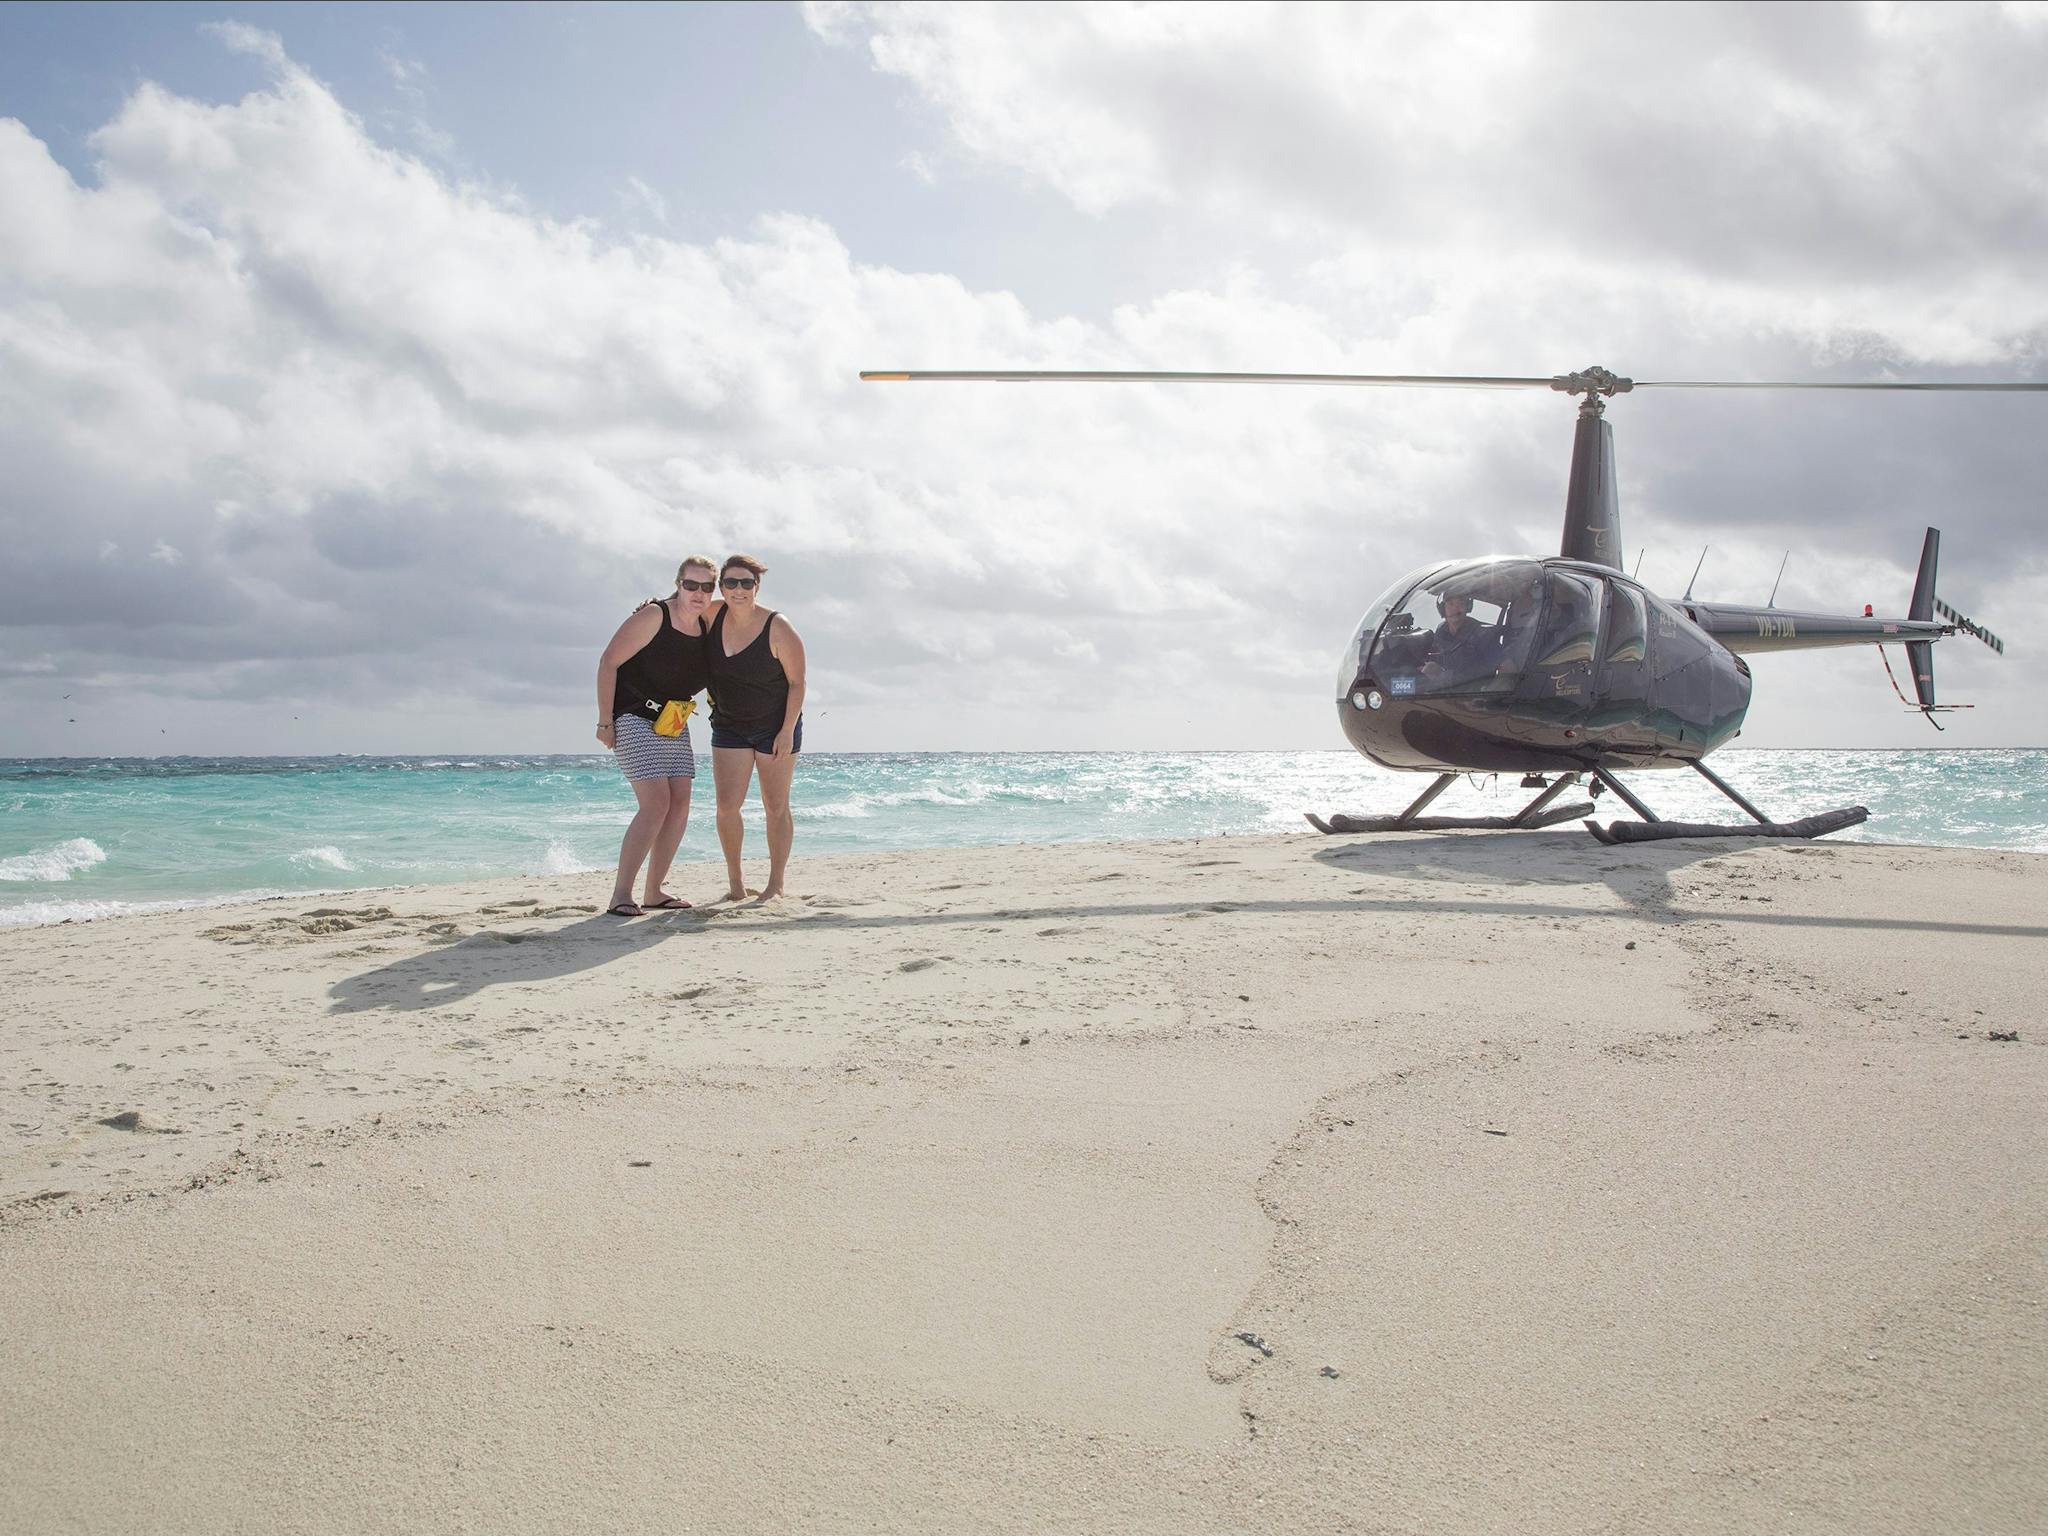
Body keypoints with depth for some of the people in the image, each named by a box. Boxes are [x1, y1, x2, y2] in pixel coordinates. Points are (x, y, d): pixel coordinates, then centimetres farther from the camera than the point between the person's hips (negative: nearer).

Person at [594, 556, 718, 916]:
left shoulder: (706, 626, 5)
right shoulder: (653, 617, -16)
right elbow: (608, 662, -16)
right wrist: (605, 721, -18)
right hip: (633, 719, -8)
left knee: (680, 804, 1)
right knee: (657, 802, -18)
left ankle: (654, 891, 10)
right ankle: (621, 893, -14)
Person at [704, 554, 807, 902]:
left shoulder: (778, 629, -19)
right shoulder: (715, 615, -8)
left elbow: (797, 683, -13)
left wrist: (788, 731, -17)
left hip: (776, 726, -3)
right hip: (729, 727, 3)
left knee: (776, 807, 4)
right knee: (727, 805, -6)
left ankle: (776, 883, 14)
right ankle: (734, 878, 12)